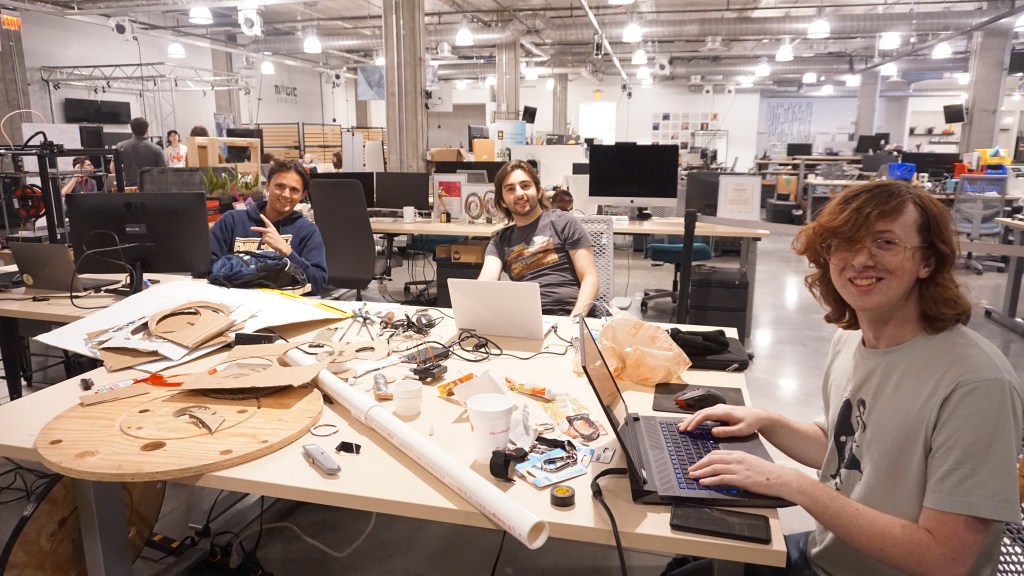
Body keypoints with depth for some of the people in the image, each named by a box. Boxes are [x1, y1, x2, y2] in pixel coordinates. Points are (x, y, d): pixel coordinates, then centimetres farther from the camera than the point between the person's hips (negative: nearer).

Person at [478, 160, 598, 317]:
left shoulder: (564, 222, 9)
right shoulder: (500, 241, 19)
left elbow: (590, 278, 2)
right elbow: (486, 280, 1)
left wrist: (574, 321, -15)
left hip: (564, 316, -3)